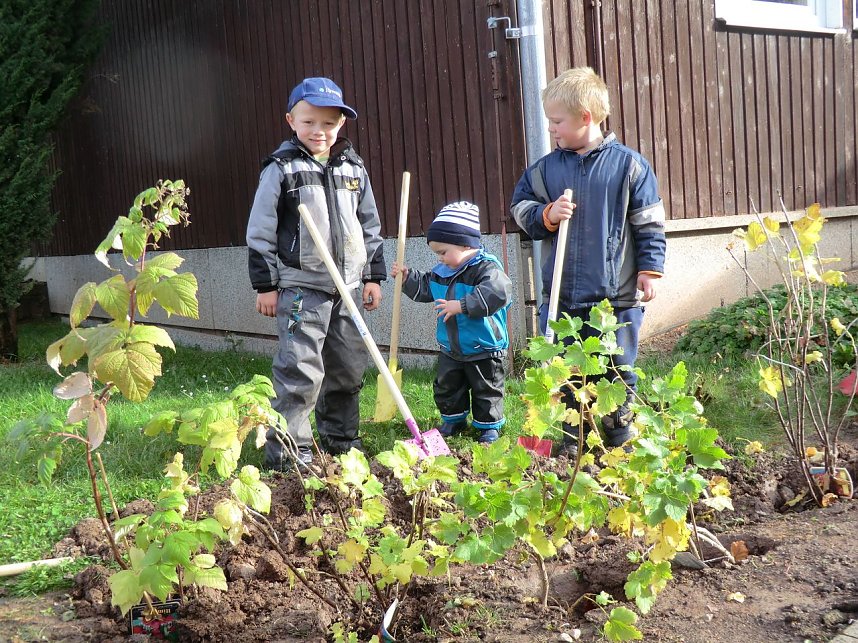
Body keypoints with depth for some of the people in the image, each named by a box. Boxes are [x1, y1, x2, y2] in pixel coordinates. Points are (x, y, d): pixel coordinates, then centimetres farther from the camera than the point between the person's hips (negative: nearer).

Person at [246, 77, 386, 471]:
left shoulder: (354, 169, 11)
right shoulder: (281, 169, -4)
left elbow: (370, 226, 17)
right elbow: (260, 231, -4)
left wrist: (373, 276, 13)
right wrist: (265, 285, -6)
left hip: (348, 287, 6)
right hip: (300, 287, -5)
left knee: (348, 370, 13)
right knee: (300, 371, -9)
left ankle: (339, 439, 30)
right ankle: (288, 451, 1)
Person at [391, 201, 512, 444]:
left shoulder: (487, 268, -20)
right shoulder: (442, 272, 4)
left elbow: (498, 293, -38)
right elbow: (424, 288, 22)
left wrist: (462, 305, -38)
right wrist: (407, 277, 8)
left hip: (485, 350, -7)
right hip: (451, 350, 7)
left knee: (487, 390, 8)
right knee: (446, 387, 17)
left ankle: (489, 425, 22)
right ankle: (453, 419, 35)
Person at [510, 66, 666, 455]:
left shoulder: (628, 164, -4)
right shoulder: (545, 168, 4)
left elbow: (649, 223, 0)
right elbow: (520, 208, 10)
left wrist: (650, 269, -2)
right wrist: (547, 216, -10)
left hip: (617, 295, -3)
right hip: (561, 296, 3)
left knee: (618, 372, 10)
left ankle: (620, 441, 27)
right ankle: (572, 444, 25)